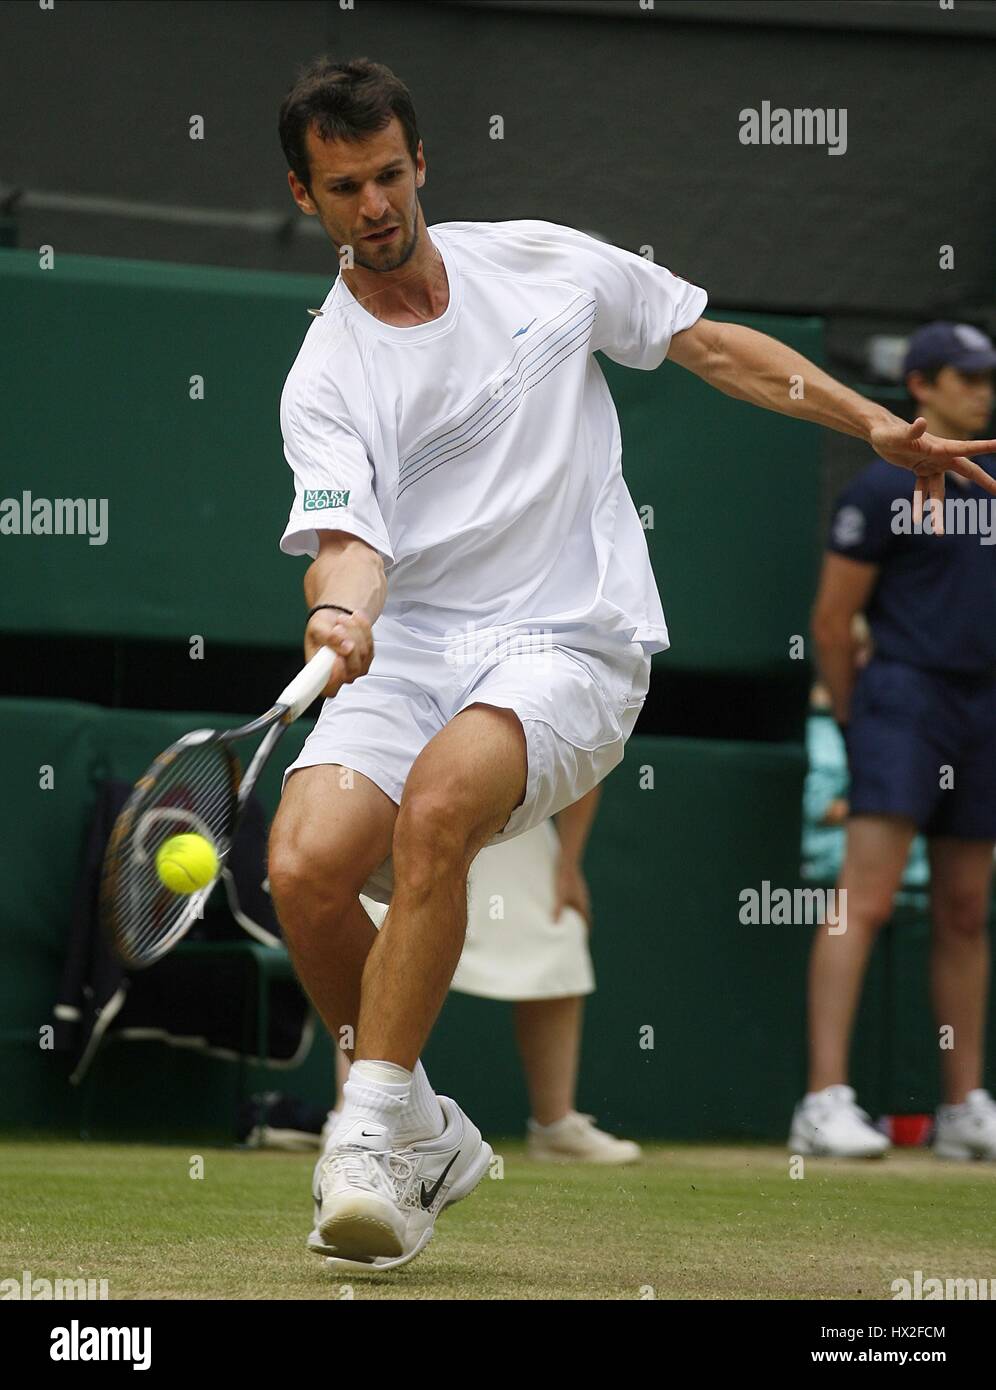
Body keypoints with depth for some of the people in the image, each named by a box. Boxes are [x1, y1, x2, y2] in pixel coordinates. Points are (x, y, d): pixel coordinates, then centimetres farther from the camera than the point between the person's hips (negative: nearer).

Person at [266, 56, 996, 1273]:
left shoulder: (544, 264, 7)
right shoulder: (326, 377, 2)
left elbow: (708, 342, 17)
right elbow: (349, 536, -11)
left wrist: (873, 423, 12)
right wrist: (340, 613, -35)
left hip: (570, 644, -1)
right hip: (409, 655, 2)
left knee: (437, 801, -32)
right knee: (304, 866, -21)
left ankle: (373, 1131, -27)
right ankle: (427, 1141, 3)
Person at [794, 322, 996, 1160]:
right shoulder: (885, 487, -5)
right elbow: (833, 618, -3)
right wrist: (853, 716, 1)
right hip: (905, 694, -7)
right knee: (867, 900, -15)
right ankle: (826, 1103, -20)